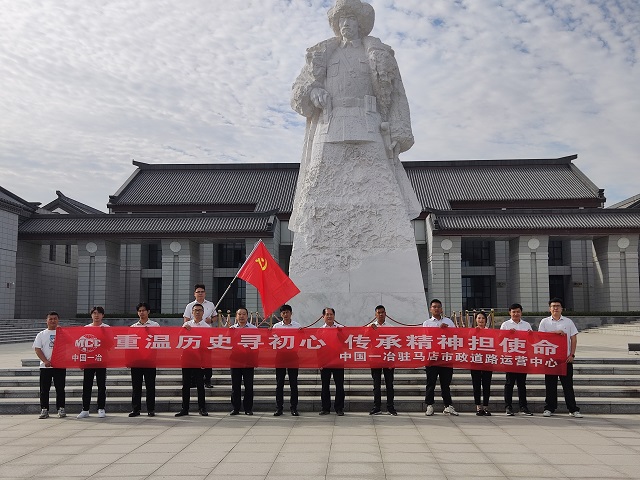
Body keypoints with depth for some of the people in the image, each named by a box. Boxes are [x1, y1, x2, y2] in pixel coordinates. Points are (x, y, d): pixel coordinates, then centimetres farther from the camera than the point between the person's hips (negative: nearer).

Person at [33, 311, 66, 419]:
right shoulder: (42, 334, 10)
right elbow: (37, 349, 2)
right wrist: (45, 361, -11)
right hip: (45, 366, 1)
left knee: (60, 388, 2)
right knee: (44, 389, 3)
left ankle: (61, 409, 9)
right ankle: (44, 410, 11)